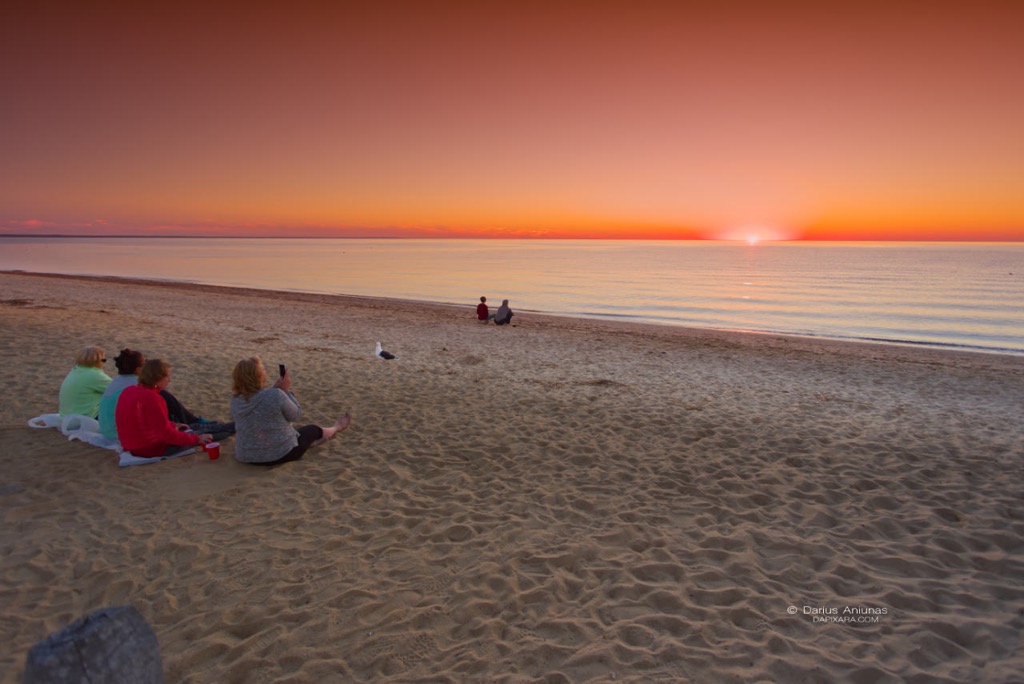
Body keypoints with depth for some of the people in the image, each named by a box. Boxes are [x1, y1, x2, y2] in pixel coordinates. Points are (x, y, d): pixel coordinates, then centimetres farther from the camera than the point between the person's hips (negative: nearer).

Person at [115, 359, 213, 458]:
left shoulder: (129, 391, 1)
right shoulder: (151, 398, -27)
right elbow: (167, 434, -24)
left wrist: (173, 425, 19)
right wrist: (197, 439, -18)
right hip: (151, 449, -9)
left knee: (183, 429, 24)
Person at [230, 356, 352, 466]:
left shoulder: (236, 400, -6)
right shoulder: (276, 395, -26)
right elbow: (295, 415, -9)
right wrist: (286, 390, -4)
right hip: (280, 454, -5)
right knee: (312, 430, 24)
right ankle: (336, 428, 54)